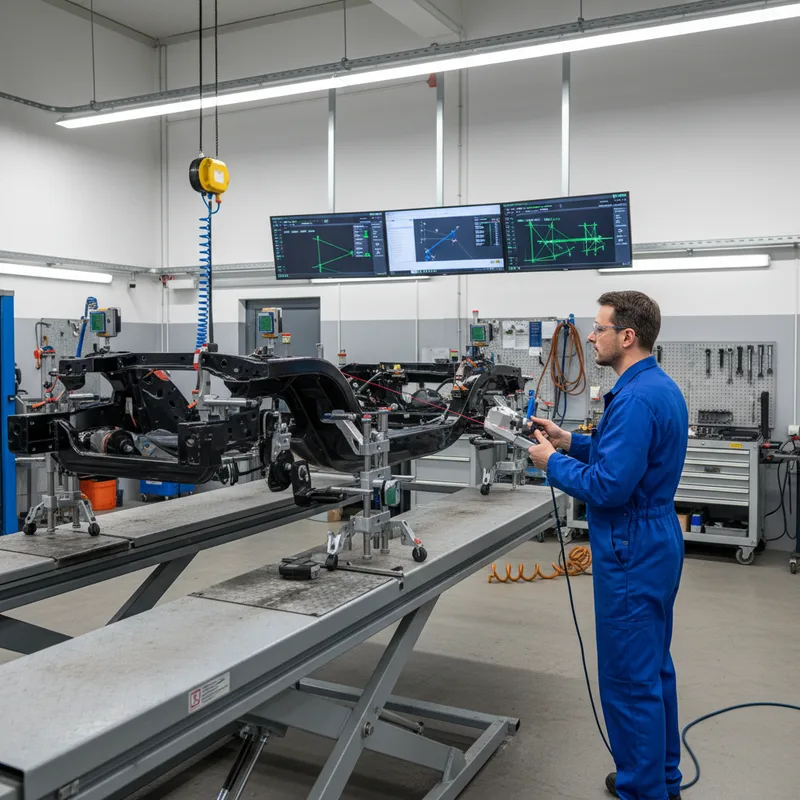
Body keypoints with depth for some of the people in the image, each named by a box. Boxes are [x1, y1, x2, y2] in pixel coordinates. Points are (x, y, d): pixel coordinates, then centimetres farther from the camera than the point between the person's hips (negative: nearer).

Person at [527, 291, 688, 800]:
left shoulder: (636, 399, -23)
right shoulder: (662, 386, 10)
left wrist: (553, 463, -12)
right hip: (658, 545, 11)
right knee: (654, 668, 21)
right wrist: (572, 443, 9)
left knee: (630, 680, 2)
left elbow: (609, 486, -27)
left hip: (632, 557, -11)